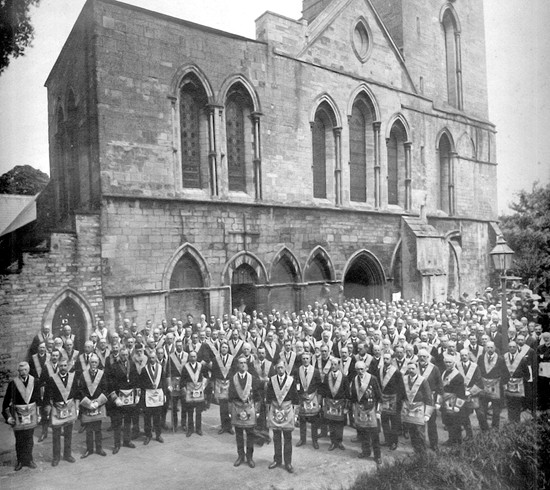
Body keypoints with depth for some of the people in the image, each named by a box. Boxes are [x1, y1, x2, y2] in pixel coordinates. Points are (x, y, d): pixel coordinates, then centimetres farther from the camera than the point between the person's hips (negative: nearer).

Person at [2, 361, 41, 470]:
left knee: (29, 438, 10)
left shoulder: (34, 382, -3)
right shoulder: (13, 383, -9)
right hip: (17, 414, -1)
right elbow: (6, 401, -1)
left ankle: (28, 460, 25)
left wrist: (38, 414, 6)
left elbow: (38, 399, 6)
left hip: (31, 413, 2)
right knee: (19, 440, 7)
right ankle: (20, 461, 23)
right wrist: (8, 416, -4)